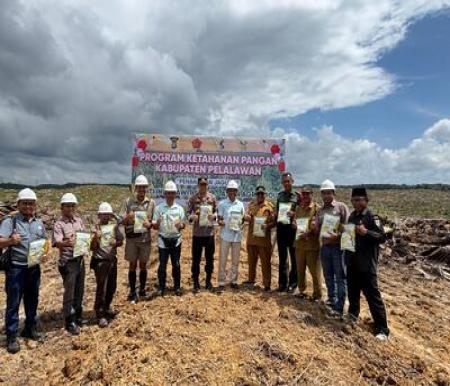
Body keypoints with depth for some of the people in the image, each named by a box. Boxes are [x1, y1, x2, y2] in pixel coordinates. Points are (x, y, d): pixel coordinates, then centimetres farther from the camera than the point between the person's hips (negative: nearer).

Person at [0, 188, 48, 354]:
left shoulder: (39, 223, 9)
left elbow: (45, 243, 16)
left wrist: (45, 252, -3)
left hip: (34, 268, 5)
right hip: (16, 269, -5)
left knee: (32, 300, 16)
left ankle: (30, 328, 32)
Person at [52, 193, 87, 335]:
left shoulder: (79, 220, 8)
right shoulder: (59, 224, -12)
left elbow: (86, 236, 15)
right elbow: (57, 243, -24)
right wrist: (66, 243, -45)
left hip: (80, 260, 6)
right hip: (68, 262, -6)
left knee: (79, 291, 17)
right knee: (69, 292, 2)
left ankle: (78, 317, 32)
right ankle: (70, 322, 15)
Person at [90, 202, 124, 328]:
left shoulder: (114, 226, 2)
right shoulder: (96, 228, -9)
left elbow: (121, 242, 7)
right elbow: (92, 248, -9)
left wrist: (116, 242, -13)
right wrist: (95, 238, -26)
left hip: (112, 260, 5)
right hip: (100, 261, -5)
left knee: (112, 287, 15)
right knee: (101, 288, -3)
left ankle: (106, 308, 35)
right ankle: (100, 314, 9)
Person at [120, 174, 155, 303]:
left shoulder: (151, 202, 2)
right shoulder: (128, 201, -2)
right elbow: (121, 221, 0)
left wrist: (150, 224, -14)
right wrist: (127, 219, -22)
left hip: (145, 238, 1)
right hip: (131, 239, -1)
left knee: (143, 265, 12)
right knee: (132, 266, 8)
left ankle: (142, 290, 27)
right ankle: (132, 292, 20)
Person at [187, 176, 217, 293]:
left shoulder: (212, 197, 3)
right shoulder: (193, 198, -3)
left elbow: (217, 212, 7)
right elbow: (188, 213, -3)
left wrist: (213, 216, -14)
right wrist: (192, 217, -24)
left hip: (210, 232, 2)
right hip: (197, 233, -2)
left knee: (209, 258, 12)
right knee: (196, 259, 7)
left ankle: (208, 281, 29)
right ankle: (196, 282, 21)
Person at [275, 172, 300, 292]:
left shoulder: (297, 195, -2)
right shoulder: (280, 195, 12)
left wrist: (294, 213, -18)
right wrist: (276, 216, 3)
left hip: (292, 228, -4)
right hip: (281, 228, 4)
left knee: (294, 257, 5)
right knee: (282, 257, 10)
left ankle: (293, 283, 17)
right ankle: (282, 282, 20)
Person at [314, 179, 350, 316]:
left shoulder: (341, 207, -5)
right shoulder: (320, 210, 10)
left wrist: (337, 236, -22)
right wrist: (314, 228, -9)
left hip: (338, 246, -5)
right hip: (324, 246, 5)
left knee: (340, 277, 1)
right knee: (328, 276, 15)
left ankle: (339, 306, 7)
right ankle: (332, 299, 30)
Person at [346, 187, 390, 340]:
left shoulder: (372, 217, -11)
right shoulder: (352, 216, 10)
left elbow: (382, 237, -17)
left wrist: (365, 232, -29)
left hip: (367, 263, -7)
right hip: (352, 261, 7)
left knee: (372, 295, -2)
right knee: (352, 290, 20)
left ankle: (382, 329, 8)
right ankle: (353, 314, 40)